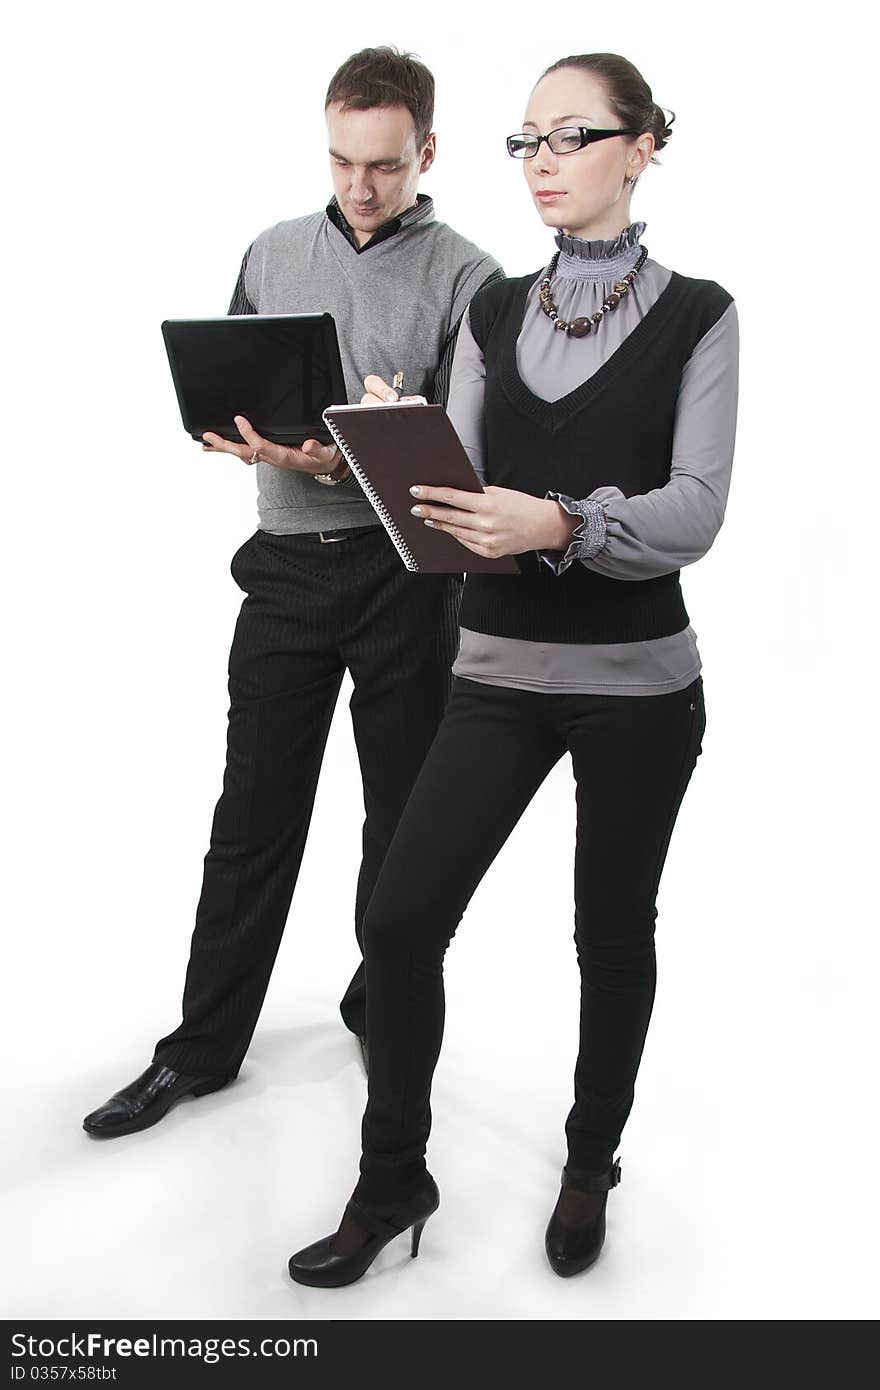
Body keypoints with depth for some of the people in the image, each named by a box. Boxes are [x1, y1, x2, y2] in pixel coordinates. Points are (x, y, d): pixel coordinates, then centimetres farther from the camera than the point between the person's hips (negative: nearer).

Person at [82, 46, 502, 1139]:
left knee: (402, 816, 10)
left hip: (407, 569, -2)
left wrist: (350, 462, -25)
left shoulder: (467, 279, -2)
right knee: (253, 814, 6)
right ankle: (203, 1047, 17)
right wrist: (243, 435, -8)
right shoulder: (273, 256, 12)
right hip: (289, 565, 3)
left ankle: (383, 1016, 31)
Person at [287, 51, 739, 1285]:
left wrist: (558, 522, -30)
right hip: (498, 670, 3)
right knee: (400, 919, -2)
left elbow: (695, 512, -13)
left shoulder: (695, 315, -3)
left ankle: (591, 1166, 33)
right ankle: (392, 1182, 17)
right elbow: (463, 489, 2)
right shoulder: (494, 312, 9)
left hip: (637, 679, -3)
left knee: (612, 933, 11)